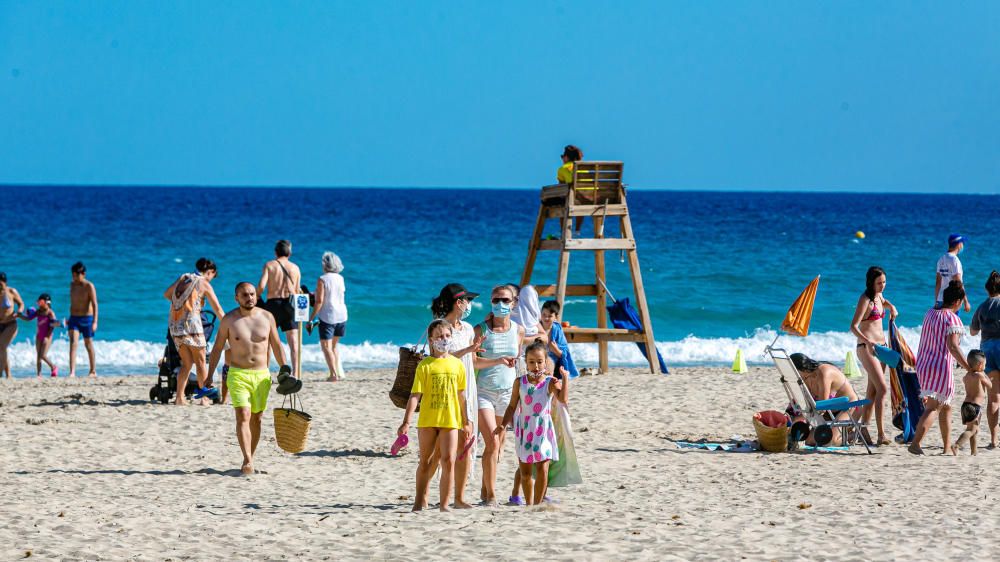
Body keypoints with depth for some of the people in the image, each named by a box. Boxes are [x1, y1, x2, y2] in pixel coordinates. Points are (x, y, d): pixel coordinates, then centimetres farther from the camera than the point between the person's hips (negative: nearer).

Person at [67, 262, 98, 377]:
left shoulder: (89, 286, -10)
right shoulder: (72, 285, 9)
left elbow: (94, 304, -14)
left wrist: (95, 322, -22)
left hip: (86, 318, -4)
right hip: (74, 318, 4)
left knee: (88, 345, 8)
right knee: (73, 343, -13)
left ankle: (93, 371, 24)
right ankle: (72, 372, -22)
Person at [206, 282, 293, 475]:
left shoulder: (267, 317, 5)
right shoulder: (229, 320, -1)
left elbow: (276, 346, 13)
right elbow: (217, 348, 4)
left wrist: (285, 371, 6)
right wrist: (209, 377, 0)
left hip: (262, 375, 3)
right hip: (238, 374, -3)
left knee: (256, 419, 8)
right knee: (243, 416, -17)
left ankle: (249, 459, 20)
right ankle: (248, 461, -23)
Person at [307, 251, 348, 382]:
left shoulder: (322, 279, -9)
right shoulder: (340, 278, 7)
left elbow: (319, 301, -14)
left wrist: (311, 318, -9)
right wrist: (315, 294, 34)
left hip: (327, 316, -6)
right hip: (342, 316, 6)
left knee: (326, 347, -5)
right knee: (333, 346, 20)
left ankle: (334, 374, -16)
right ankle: (338, 371, 14)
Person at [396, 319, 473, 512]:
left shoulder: (457, 364, 5)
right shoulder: (425, 366, -4)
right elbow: (415, 395, -7)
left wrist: (465, 421, 18)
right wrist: (406, 421, -13)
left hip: (450, 420, 1)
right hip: (427, 420, -1)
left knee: (448, 461, -7)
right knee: (425, 462, 11)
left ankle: (444, 503, 0)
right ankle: (420, 500, 25)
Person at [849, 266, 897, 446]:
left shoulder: (879, 296, 12)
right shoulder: (865, 299, -12)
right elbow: (854, 326, -18)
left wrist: (891, 307, 16)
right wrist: (867, 341, -31)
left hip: (880, 347, 9)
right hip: (866, 348, -9)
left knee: (873, 391, 10)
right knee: (882, 389, -17)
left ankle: (863, 428, 17)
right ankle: (881, 435, -21)